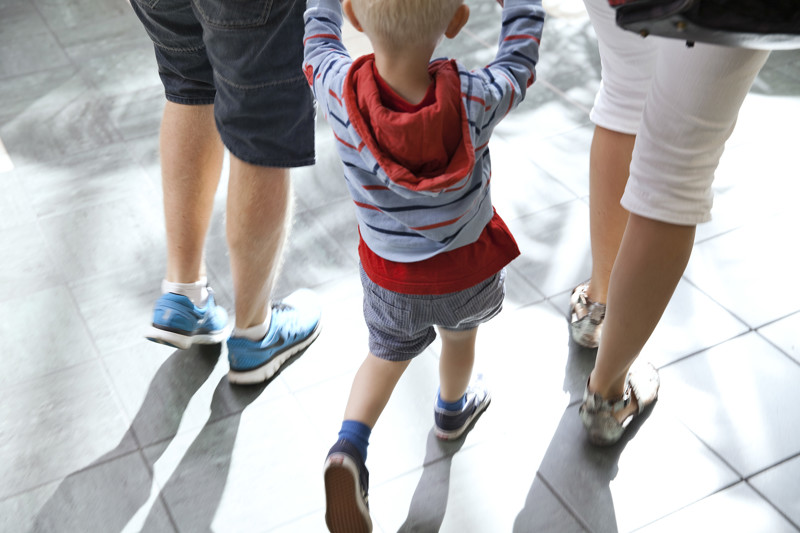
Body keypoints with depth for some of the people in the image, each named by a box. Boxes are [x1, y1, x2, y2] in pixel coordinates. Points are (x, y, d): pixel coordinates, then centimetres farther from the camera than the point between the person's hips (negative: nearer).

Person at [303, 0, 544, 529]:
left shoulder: (339, 91, -31)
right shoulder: (477, 100, -33)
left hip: (390, 276, 1)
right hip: (468, 268, 0)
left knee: (387, 355, 27)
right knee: (460, 334, 31)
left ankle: (350, 447, 6)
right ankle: (453, 407, 59)